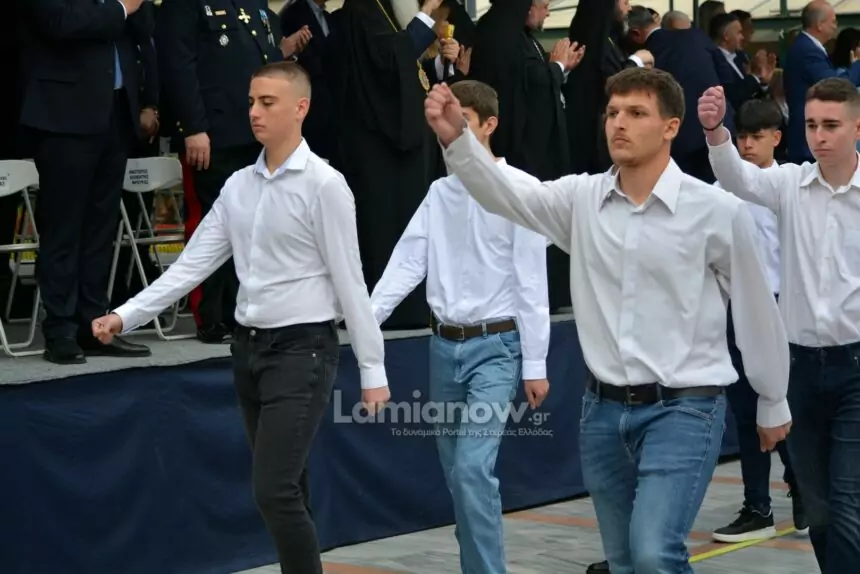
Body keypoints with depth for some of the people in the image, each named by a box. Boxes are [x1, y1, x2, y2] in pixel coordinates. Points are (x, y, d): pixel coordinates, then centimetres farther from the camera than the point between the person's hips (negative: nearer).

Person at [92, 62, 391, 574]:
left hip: (303, 349, -7)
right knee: (285, 493, 13)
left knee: (275, 491, -14)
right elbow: (193, 264, 7)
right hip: (250, 346, 7)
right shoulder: (239, 186, 7)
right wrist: (126, 316, -2)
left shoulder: (323, 185, -11)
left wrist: (373, 369, -9)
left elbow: (350, 280, -11)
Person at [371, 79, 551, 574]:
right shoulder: (440, 190, 8)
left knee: (473, 468, -18)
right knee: (458, 472, 12)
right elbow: (408, 262, 3)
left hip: (495, 346, -6)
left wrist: (535, 364, -10)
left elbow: (532, 281, -9)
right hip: (445, 345, 6)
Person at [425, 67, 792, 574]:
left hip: (683, 408, -5)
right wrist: (457, 138, -32)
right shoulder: (582, 198, 2)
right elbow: (506, 195, -14)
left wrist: (774, 404, 11)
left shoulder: (719, 212, -8)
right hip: (604, 409, 5)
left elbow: (756, 309, 2)